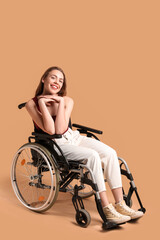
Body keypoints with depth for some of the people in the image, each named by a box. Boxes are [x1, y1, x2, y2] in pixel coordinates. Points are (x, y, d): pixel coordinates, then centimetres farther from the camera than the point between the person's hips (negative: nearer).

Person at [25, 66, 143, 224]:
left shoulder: (67, 101, 1)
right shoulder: (32, 104, -8)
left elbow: (60, 129, -13)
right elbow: (50, 130, -19)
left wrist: (60, 102, -16)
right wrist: (42, 102, -20)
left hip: (73, 137, 5)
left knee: (110, 153, -18)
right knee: (92, 156, -29)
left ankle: (120, 204, -12)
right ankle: (107, 210, -26)